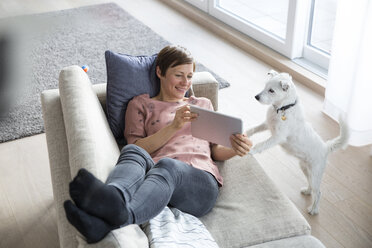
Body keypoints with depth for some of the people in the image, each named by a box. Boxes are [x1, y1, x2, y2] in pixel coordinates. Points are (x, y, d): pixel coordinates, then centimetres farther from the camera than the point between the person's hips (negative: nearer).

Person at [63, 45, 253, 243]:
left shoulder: (203, 104, 32)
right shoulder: (141, 104, 25)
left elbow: (215, 150, 26)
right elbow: (137, 148, 9)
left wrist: (234, 149, 3)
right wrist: (174, 126, -4)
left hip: (200, 181, 0)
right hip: (153, 171, 0)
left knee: (166, 165, -36)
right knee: (132, 152, -34)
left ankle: (115, 217, -65)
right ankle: (113, 197, -67)